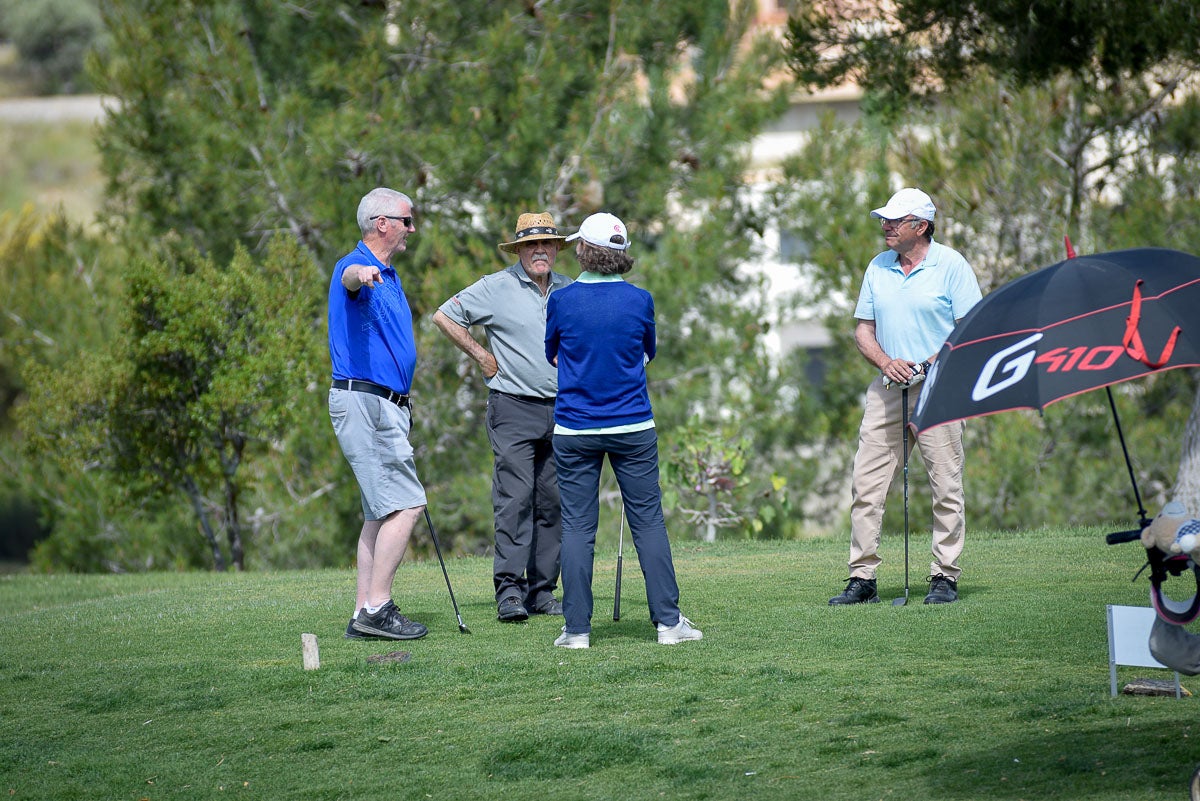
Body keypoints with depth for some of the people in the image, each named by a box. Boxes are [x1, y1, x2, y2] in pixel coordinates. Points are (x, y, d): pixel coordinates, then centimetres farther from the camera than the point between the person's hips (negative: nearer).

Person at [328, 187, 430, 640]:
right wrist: (362, 274, -63)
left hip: (387, 407, 10)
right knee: (406, 504, -15)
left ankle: (365, 614, 11)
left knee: (383, 511, 10)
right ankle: (377, 606, -14)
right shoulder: (355, 268, -12)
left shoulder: (388, 276, 19)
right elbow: (350, 277, -39)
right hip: (363, 402, -10)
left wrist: (402, 408, 29)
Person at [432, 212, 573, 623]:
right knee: (514, 499, -12)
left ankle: (541, 591, 11)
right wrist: (481, 356, -1)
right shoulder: (496, 288, -3)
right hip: (514, 408, -5)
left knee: (551, 504, 6)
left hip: (561, 411, 5)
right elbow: (444, 316, 0)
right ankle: (509, 591, -14)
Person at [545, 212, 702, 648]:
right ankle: (668, 620, 4)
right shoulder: (639, 300, -3)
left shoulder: (562, 300, -5)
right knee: (649, 522, 5)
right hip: (633, 427, 1)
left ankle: (577, 628, 2)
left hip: (574, 429, -1)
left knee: (577, 526, 3)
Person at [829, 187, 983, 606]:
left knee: (946, 485, -3)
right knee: (866, 485, -1)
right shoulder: (878, 267, 13)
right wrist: (887, 362, -6)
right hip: (887, 386, 5)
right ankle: (862, 578, 4)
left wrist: (928, 364, -15)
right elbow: (864, 329, 14)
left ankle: (945, 577, 4)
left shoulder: (951, 265, -2)